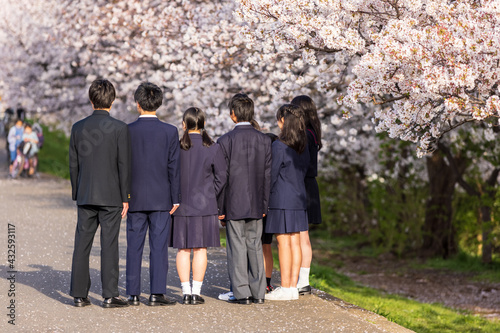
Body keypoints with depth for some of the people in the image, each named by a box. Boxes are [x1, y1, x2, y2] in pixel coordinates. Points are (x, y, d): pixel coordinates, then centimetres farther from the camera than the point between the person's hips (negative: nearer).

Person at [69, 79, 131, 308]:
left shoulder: (78, 128, 3)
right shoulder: (119, 128, -7)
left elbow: (73, 165, 8)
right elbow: (124, 165, -7)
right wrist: (125, 198, -1)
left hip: (85, 195, 3)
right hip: (111, 195, -3)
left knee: (82, 245, 7)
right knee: (109, 245, -1)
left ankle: (79, 294, 9)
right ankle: (109, 295, 0)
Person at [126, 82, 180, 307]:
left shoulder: (127, 131, -2)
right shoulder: (170, 132, -4)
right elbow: (173, 167, -3)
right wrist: (175, 198, 3)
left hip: (135, 198, 1)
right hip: (161, 198, -1)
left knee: (134, 247, 6)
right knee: (159, 246, 1)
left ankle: (133, 294, 6)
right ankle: (156, 293, -1)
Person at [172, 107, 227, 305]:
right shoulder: (212, 148, -4)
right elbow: (221, 177, -1)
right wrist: (212, 197, 11)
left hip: (180, 205, 0)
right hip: (205, 206, 0)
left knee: (183, 249, 7)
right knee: (200, 248, 5)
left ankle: (186, 292, 6)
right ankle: (196, 292, 4)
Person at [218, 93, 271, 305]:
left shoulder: (226, 141, -9)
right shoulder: (264, 140, 2)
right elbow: (267, 175, 5)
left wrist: (219, 207, -1)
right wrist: (264, 204, 11)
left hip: (233, 204, -4)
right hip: (255, 204, 4)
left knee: (237, 248, 0)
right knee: (255, 246, 9)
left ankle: (241, 293, -1)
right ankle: (258, 293, 11)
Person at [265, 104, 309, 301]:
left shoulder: (279, 146, -14)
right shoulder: (303, 146, 8)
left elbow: (271, 175, -12)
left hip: (281, 199, -7)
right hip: (299, 198, 7)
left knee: (283, 242, -3)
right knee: (295, 242, 8)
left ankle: (285, 288, -1)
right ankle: (293, 287, 11)